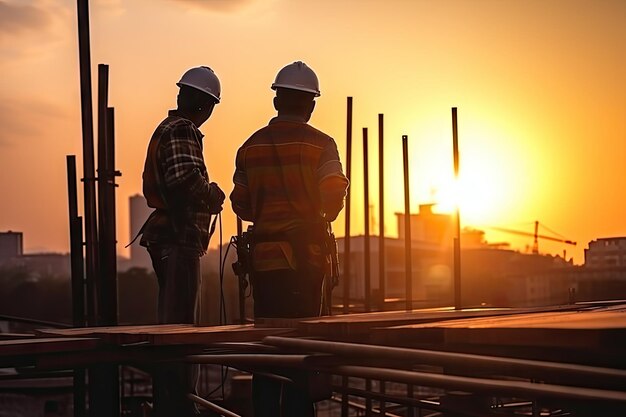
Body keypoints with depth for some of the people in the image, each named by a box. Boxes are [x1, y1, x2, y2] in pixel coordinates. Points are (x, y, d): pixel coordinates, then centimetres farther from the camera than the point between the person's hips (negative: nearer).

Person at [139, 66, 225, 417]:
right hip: (180, 239, -10)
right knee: (180, 323, -8)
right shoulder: (183, 131, -12)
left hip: (168, 237, 10)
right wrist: (213, 194, -11)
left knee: (175, 322, 16)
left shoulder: (166, 128, 19)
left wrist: (206, 195, 18)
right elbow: (185, 177, -29)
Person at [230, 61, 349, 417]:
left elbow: (241, 204, 5)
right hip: (307, 252, -3)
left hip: (264, 253, 3)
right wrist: (321, 217, 5)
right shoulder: (320, 144, -4)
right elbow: (335, 194, -15)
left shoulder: (251, 146, 7)